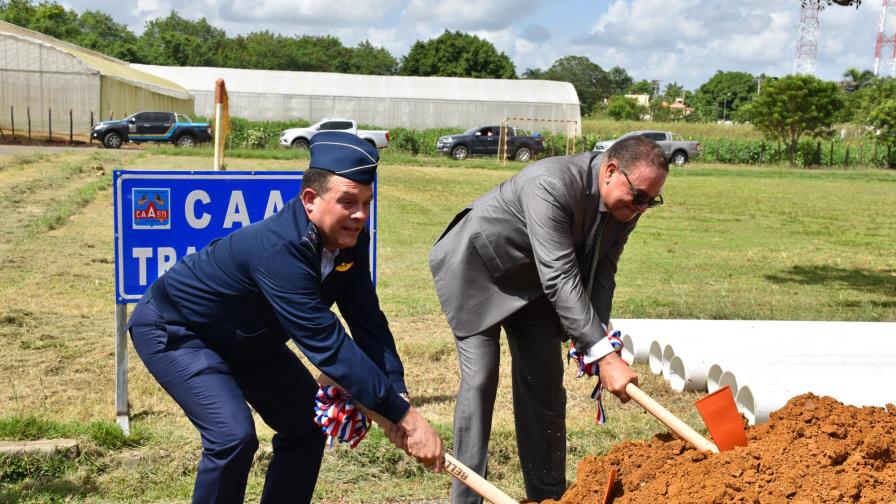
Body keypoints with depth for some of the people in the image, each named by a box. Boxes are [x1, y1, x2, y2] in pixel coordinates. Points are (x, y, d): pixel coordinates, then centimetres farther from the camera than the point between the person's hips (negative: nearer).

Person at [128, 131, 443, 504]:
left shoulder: (350, 239, -15)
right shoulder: (279, 250, -40)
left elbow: (367, 321, -13)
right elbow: (328, 345, -43)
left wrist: (397, 399, -26)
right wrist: (406, 417, -42)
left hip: (244, 337, 9)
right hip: (173, 329, -8)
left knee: (307, 422, 6)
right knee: (234, 435, -23)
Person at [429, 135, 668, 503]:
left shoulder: (626, 204, -13)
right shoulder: (550, 186, -37)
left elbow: (601, 271, -8)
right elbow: (560, 278, -41)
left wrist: (596, 339, -23)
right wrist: (605, 355, -43)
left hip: (529, 278, 7)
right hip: (476, 266, -7)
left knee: (544, 383, 4)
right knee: (480, 380, -12)